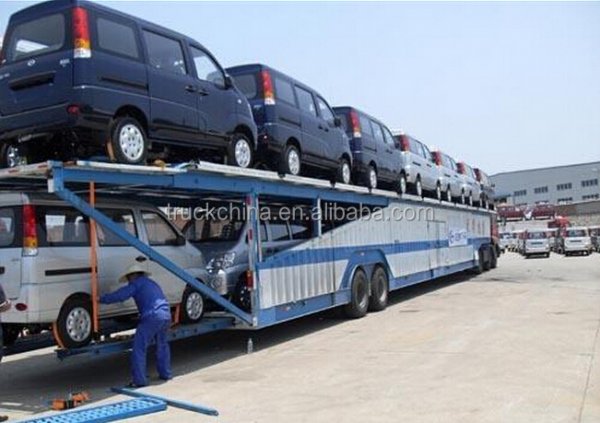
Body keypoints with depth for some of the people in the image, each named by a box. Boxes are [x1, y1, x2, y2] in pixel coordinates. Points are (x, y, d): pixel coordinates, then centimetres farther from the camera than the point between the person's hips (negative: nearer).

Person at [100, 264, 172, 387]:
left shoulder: (137, 283, 4)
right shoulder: (152, 283, 29)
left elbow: (120, 295, -5)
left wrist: (101, 299, 2)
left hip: (152, 316, -8)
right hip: (167, 315, 9)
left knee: (139, 348, -2)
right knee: (162, 345, 25)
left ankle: (139, 380, -4)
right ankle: (165, 373, 33)